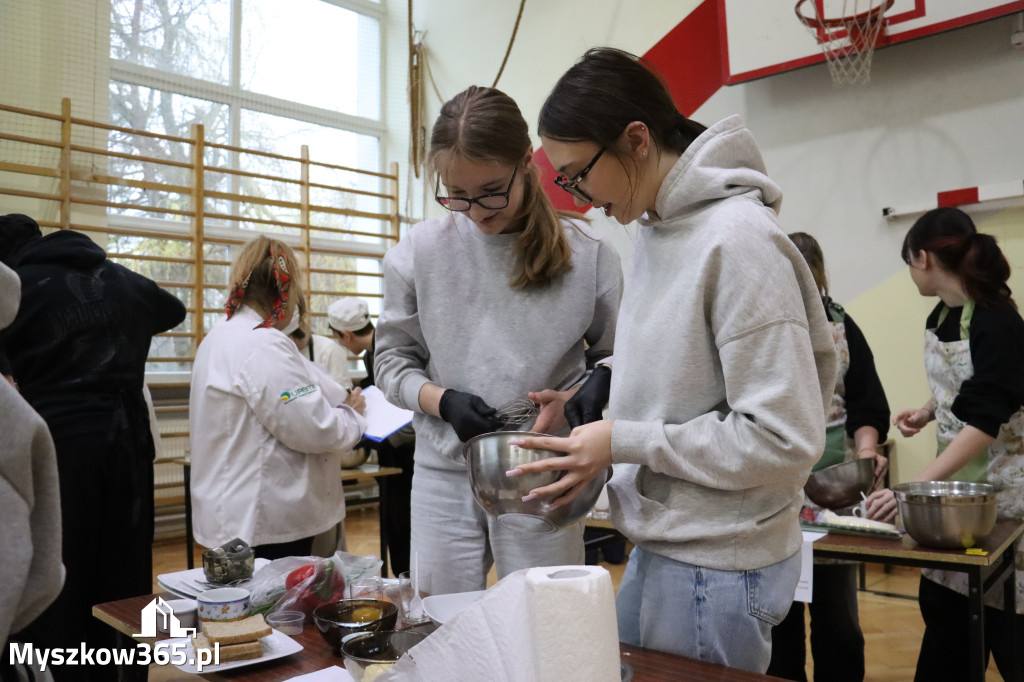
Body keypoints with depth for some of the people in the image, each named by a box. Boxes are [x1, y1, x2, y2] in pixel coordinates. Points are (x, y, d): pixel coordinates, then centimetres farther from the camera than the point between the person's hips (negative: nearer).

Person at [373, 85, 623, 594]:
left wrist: (573, 400, -14)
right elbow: (392, 359, 6)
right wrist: (443, 400, -12)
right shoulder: (420, 251, -2)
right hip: (444, 474, 2)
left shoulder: (586, 255, -5)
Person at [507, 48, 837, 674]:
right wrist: (595, 449, 3)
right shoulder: (657, 232, 6)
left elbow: (784, 439, -22)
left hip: (716, 567, -8)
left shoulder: (735, 240, -20)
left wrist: (624, 441, -17)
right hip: (660, 545, 8)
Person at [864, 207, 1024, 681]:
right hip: (955, 476, 7)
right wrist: (926, 412, 0)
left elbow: (985, 420, -27)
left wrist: (912, 487, -32)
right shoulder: (940, 317, 2)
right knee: (941, 605, 13)